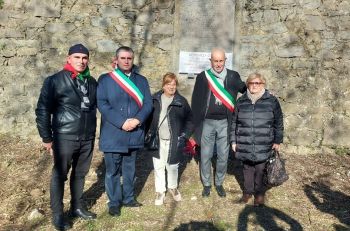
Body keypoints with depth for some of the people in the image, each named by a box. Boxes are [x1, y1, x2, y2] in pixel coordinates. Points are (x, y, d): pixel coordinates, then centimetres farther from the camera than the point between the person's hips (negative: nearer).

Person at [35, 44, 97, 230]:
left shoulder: (91, 82, 6)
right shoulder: (55, 81, -8)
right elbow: (43, 110, -7)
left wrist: (93, 133, 9)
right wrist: (47, 138, -7)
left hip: (87, 138, 5)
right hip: (65, 138, -5)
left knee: (80, 174, 16)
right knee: (59, 175, 7)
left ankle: (77, 207, 34)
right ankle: (57, 214, 22)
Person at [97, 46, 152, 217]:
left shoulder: (141, 80, 11)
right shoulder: (105, 79, 0)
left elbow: (148, 103, 3)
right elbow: (102, 103, -10)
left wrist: (137, 120, -14)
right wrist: (122, 123, -18)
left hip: (134, 134, 3)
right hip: (113, 135, -3)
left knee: (129, 169, 16)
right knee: (112, 171, 5)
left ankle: (128, 198, 31)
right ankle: (114, 203, 20)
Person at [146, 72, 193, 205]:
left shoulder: (181, 101, -4)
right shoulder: (155, 99, 0)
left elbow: (189, 120, 2)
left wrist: (185, 135, -7)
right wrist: (150, 133, 1)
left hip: (174, 142, -1)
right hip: (158, 141, 2)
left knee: (172, 166, 12)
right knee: (158, 167, 9)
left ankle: (173, 188, 36)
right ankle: (160, 191, 25)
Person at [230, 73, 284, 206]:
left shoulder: (271, 101, 0)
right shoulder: (241, 101, 6)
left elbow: (278, 122, 4)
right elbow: (234, 122, 10)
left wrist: (277, 141, 2)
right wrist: (233, 140, 7)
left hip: (263, 146, -2)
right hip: (245, 145, 2)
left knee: (260, 170, 5)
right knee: (247, 169, 13)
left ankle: (260, 193, 24)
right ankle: (247, 191, 30)